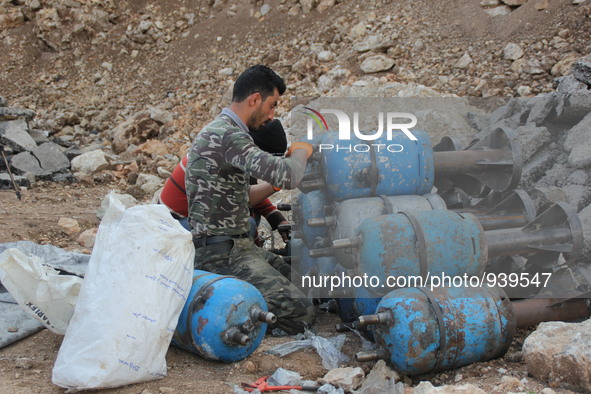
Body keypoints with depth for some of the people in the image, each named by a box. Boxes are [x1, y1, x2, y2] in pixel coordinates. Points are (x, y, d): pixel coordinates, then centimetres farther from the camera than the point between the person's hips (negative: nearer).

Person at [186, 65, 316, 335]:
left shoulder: (222, 132, 17)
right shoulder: (227, 135, -18)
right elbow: (288, 177, -26)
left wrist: (277, 183, 17)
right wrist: (301, 152, -5)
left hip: (238, 245, 11)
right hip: (220, 251, -11)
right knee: (300, 315, -17)